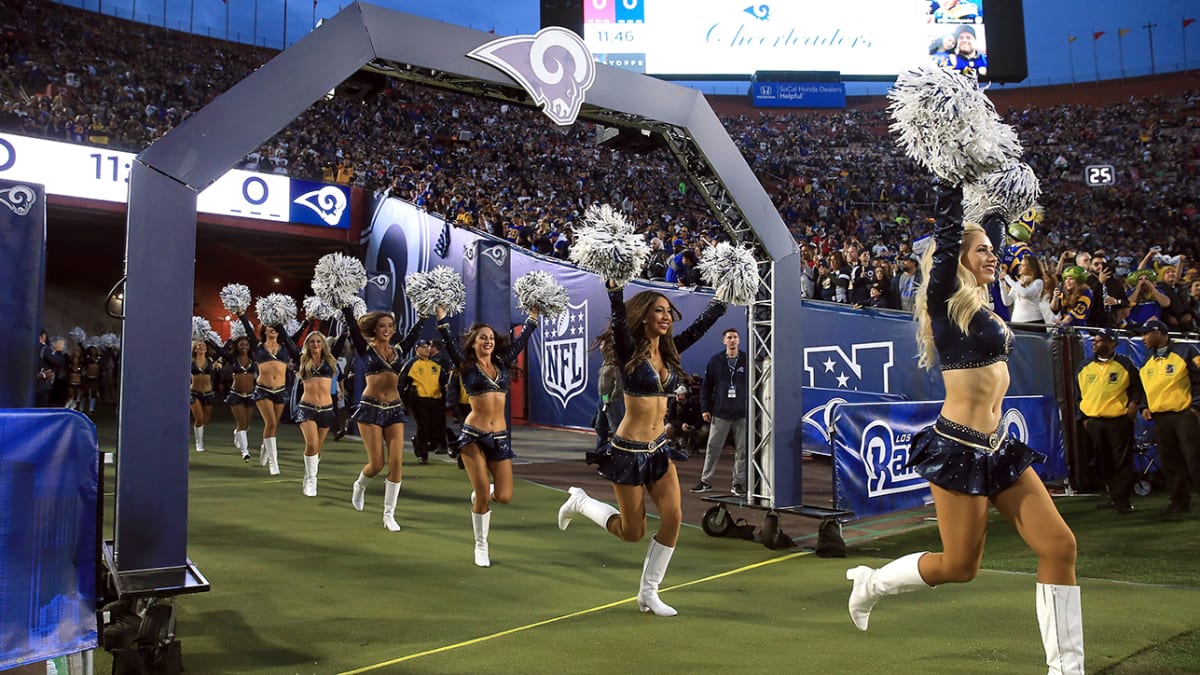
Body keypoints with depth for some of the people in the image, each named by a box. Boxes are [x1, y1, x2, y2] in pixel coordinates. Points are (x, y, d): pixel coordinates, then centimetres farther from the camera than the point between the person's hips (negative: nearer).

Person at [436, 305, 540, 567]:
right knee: (483, 496, -5)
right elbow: (448, 340, -11)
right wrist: (441, 310, -17)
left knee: (504, 497, -4)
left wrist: (533, 312, 12)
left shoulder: (502, 364, 10)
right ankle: (481, 546, 17)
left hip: (499, 437, 4)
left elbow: (523, 339, 12)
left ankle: (480, 495, 31)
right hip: (473, 436, -4)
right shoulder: (466, 366, 0)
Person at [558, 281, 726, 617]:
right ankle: (580, 502, 28)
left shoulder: (669, 351, 6)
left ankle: (648, 593, 12)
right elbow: (619, 319, -30)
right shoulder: (629, 350, -12)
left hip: (659, 449, 6)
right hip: (628, 450, -6)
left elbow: (702, 324, 6)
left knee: (673, 517, -4)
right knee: (633, 532, 3)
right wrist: (615, 286, -44)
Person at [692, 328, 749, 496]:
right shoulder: (715, 361, 4)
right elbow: (705, 386, 7)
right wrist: (705, 408, 1)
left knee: (742, 450, 3)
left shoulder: (747, 361, 3)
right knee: (713, 447, 3)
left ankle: (739, 483, 13)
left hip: (742, 414, 0)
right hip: (720, 413, 0)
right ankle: (705, 481, 13)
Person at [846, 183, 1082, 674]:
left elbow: (982, 234, 26)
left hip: (997, 447, 8)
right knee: (959, 566, 1)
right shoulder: (946, 298, -7)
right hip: (959, 447, -8)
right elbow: (948, 234, -13)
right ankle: (871, 582, 25)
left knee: (1060, 546, 1)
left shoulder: (977, 303, 13)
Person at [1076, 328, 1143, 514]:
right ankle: (1114, 495, 22)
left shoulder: (1125, 365, 0)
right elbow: (1079, 394, 14)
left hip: (1119, 421, -4)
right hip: (1093, 422, 4)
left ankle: (1122, 499, 0)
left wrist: (1133, 403, -10)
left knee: (1123, 462, -3)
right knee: (1104, 463, 10)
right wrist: (1083, 416, 10)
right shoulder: (1085, 367, 9)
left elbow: (1136, 387, 7)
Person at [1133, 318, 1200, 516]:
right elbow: (1142, 385, 22)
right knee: (1170, 463, 8)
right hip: (1160, 417, 6)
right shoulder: (1148, 358, 15)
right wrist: (1144, 407, 9)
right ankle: (1180, 501, 15)